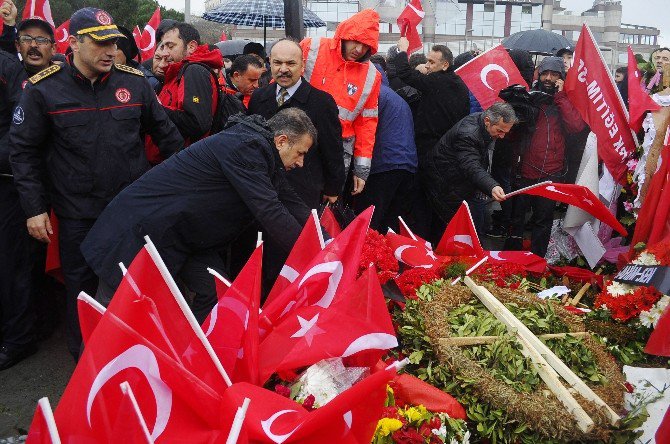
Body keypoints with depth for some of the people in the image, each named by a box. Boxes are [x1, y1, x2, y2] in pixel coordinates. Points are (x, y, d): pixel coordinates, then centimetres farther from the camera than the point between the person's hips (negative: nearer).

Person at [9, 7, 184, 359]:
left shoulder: (135, 82, -1)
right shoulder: (43, 89, -7)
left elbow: (165, 133, 9)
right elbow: (23, 151, -2)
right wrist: (34, 208, -5)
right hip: (76, 214, -2)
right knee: (81, 290, 12)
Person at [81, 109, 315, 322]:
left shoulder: (261, 155, 6)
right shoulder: (244, 147, -24)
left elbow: (291, 203, 10)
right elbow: (269, 212, -27)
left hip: (184, 234, 10)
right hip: (143, 227, -9)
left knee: (216, 294, 3)